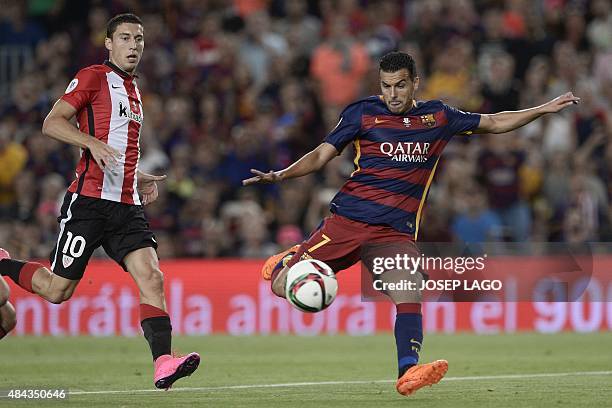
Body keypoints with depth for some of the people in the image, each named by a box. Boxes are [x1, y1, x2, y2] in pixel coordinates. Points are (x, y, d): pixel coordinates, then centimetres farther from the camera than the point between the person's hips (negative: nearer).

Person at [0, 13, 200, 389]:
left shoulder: (133, 90, 22)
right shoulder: (93, 77, -3)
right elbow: (52, 123, -11)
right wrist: (93, 143, -24)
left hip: (127, 206, 6)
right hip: (89, 200, -6)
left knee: (152, 277, -14)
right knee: (58, 290, 0)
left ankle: (163, 364, -23)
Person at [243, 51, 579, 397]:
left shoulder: (437, 117, 9)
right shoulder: (363, 113, 1)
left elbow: (494, 123, 20)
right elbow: (321, 155, 3)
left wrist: (543, 109, 15)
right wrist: (281, 175, -13)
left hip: (396, 232, 1)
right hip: (348, 221, -1)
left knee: (410, 296, -24)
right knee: (283, 286, -5)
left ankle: (408, 372, -31)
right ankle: (284, 262, 30)